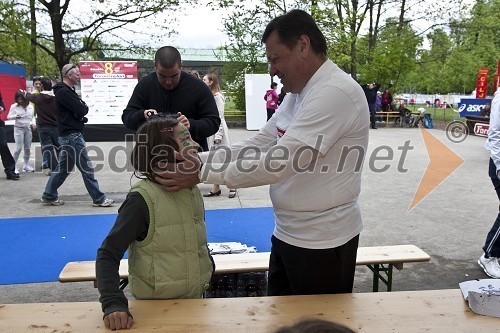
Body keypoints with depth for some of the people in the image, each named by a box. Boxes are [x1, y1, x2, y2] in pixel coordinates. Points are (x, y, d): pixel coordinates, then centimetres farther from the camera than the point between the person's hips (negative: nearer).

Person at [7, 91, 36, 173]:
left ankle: (26, 165, 21)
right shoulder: (14, 106, -5)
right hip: (19, 129, -4)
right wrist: (15, 116, -22)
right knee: (19, 148, -9)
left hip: (28, 129, 4)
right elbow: (8, 116, -3)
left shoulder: (30, 107, 5)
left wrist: (33, 123, -1)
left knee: (27, 148, 8)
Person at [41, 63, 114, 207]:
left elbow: (82, 108, 15)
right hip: (72, 135, -10)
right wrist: (84, 107, -1)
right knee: (86, 167, -6)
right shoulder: (63, 92, -15)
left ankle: (49, 196, 21)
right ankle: (98, 199, 0)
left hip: (70, 134, 10)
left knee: (63, 167, 14)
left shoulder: (67, 91, 18)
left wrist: (82, 107, -5)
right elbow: (82, 110, -21)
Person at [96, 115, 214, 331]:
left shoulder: (192, 190, 0)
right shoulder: (144, 198, -20)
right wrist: (113, 303, -31)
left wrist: (208, 270, 5)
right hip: (156, 307, -6)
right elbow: (107, 255, -20)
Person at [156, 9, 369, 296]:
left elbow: (278, 163, -27)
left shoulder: (335, 92, -22)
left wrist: (203, 173, -22)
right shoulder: (297, 94, 10)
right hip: (287, 233, 9)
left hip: (322, 241, -9)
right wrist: (197, 160, -4)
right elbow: (258, 145, 7)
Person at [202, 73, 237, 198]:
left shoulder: (218, 96, -11)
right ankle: (216, 188, 16)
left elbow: (220, 117, -14)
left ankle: (232, 187, 11)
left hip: (218, 130, -8)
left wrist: (218, 135, -18)